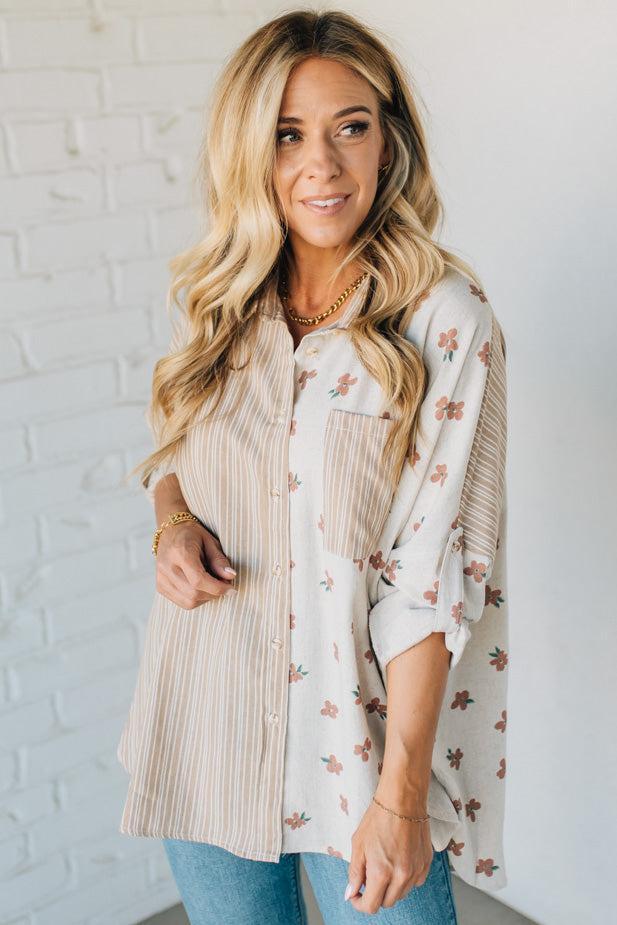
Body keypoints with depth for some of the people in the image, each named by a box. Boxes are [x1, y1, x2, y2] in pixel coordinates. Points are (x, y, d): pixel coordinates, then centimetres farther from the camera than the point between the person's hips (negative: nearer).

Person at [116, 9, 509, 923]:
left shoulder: (445, 320, -14)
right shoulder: (214, 302, 0)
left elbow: (435, 572, -17)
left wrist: (400, 792, -18)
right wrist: (174, 519, -7)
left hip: (362, 726, -4)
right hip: (207, 720, 4)